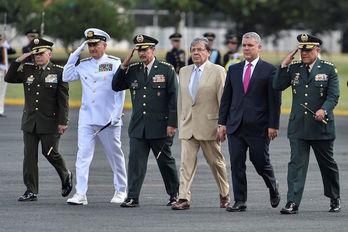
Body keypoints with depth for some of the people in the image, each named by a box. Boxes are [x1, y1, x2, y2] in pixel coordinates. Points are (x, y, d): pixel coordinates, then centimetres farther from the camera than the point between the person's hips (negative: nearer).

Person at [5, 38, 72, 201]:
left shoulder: (59, 72, -3)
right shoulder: (27, 70, 9)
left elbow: (63, 99, -5)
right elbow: (9, 78, 3)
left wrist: (63, 122, -11)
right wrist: (19, 61, -6)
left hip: (49, 122, -4)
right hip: (30, 121, 4)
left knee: (50, 152, 1)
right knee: (29, 155, 0)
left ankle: (66, 177, 29)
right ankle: (31, 191, 3)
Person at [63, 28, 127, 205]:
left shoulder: (114, 63, -1)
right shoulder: (84, 64, 10)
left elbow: (120, 90, -4)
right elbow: (67, 77, 6)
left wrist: (116, 115, -10)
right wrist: (75, 55, 2)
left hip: (108, 119, -3)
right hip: (86, 119, 3)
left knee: (115, 156, 9)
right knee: (83, 155, -7)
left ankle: (121, 190, 25)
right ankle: (80, 194, -10)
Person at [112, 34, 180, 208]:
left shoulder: (166, 69, -2)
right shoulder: (133, 70, 10)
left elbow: (174, 98, -4)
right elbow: (116, 86, 9)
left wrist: (172, 124, -10)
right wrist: (124, 65, -1)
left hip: (160, 126, -3)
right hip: (138, 126, 3)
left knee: (166, 161, 8)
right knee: (135, 160, -5)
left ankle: (174, 195, 23)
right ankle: (132, 197, -5)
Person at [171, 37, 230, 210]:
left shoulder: (217, 71, -2)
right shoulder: (184, 72, 13)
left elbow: (223, 99, -4)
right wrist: (180, 123, 12)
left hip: (208, 125, -4)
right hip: (188, 125, 4)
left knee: (216, 161, 8)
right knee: (186, 162, -6)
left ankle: (224, 194, 25)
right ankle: (184, 198, -10)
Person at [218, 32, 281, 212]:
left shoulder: (269, 70, -1)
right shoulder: (234, 70, 12)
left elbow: (275, 100, -3)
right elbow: (226, 98, 13)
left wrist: (273, 126, -8)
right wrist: (223, 123, 7)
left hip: (258, 127, -4)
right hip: (236, 126, 4)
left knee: (261, 163, 3)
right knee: (236, 164, 0)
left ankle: (273, 188, 32)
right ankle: (240, 201, 4)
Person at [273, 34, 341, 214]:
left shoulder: (329, 69, 0)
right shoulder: (294, 68, 7)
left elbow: (333, 96, -6)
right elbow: (277, 86, -2)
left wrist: (324, 110, -24)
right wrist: (285, 64, -8)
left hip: (321, 126, -1)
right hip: (298, 126, 1)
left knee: (328, 165, 12)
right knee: (296, 163, -8)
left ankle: (334, 199, 31)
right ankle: (292, 203, -12)